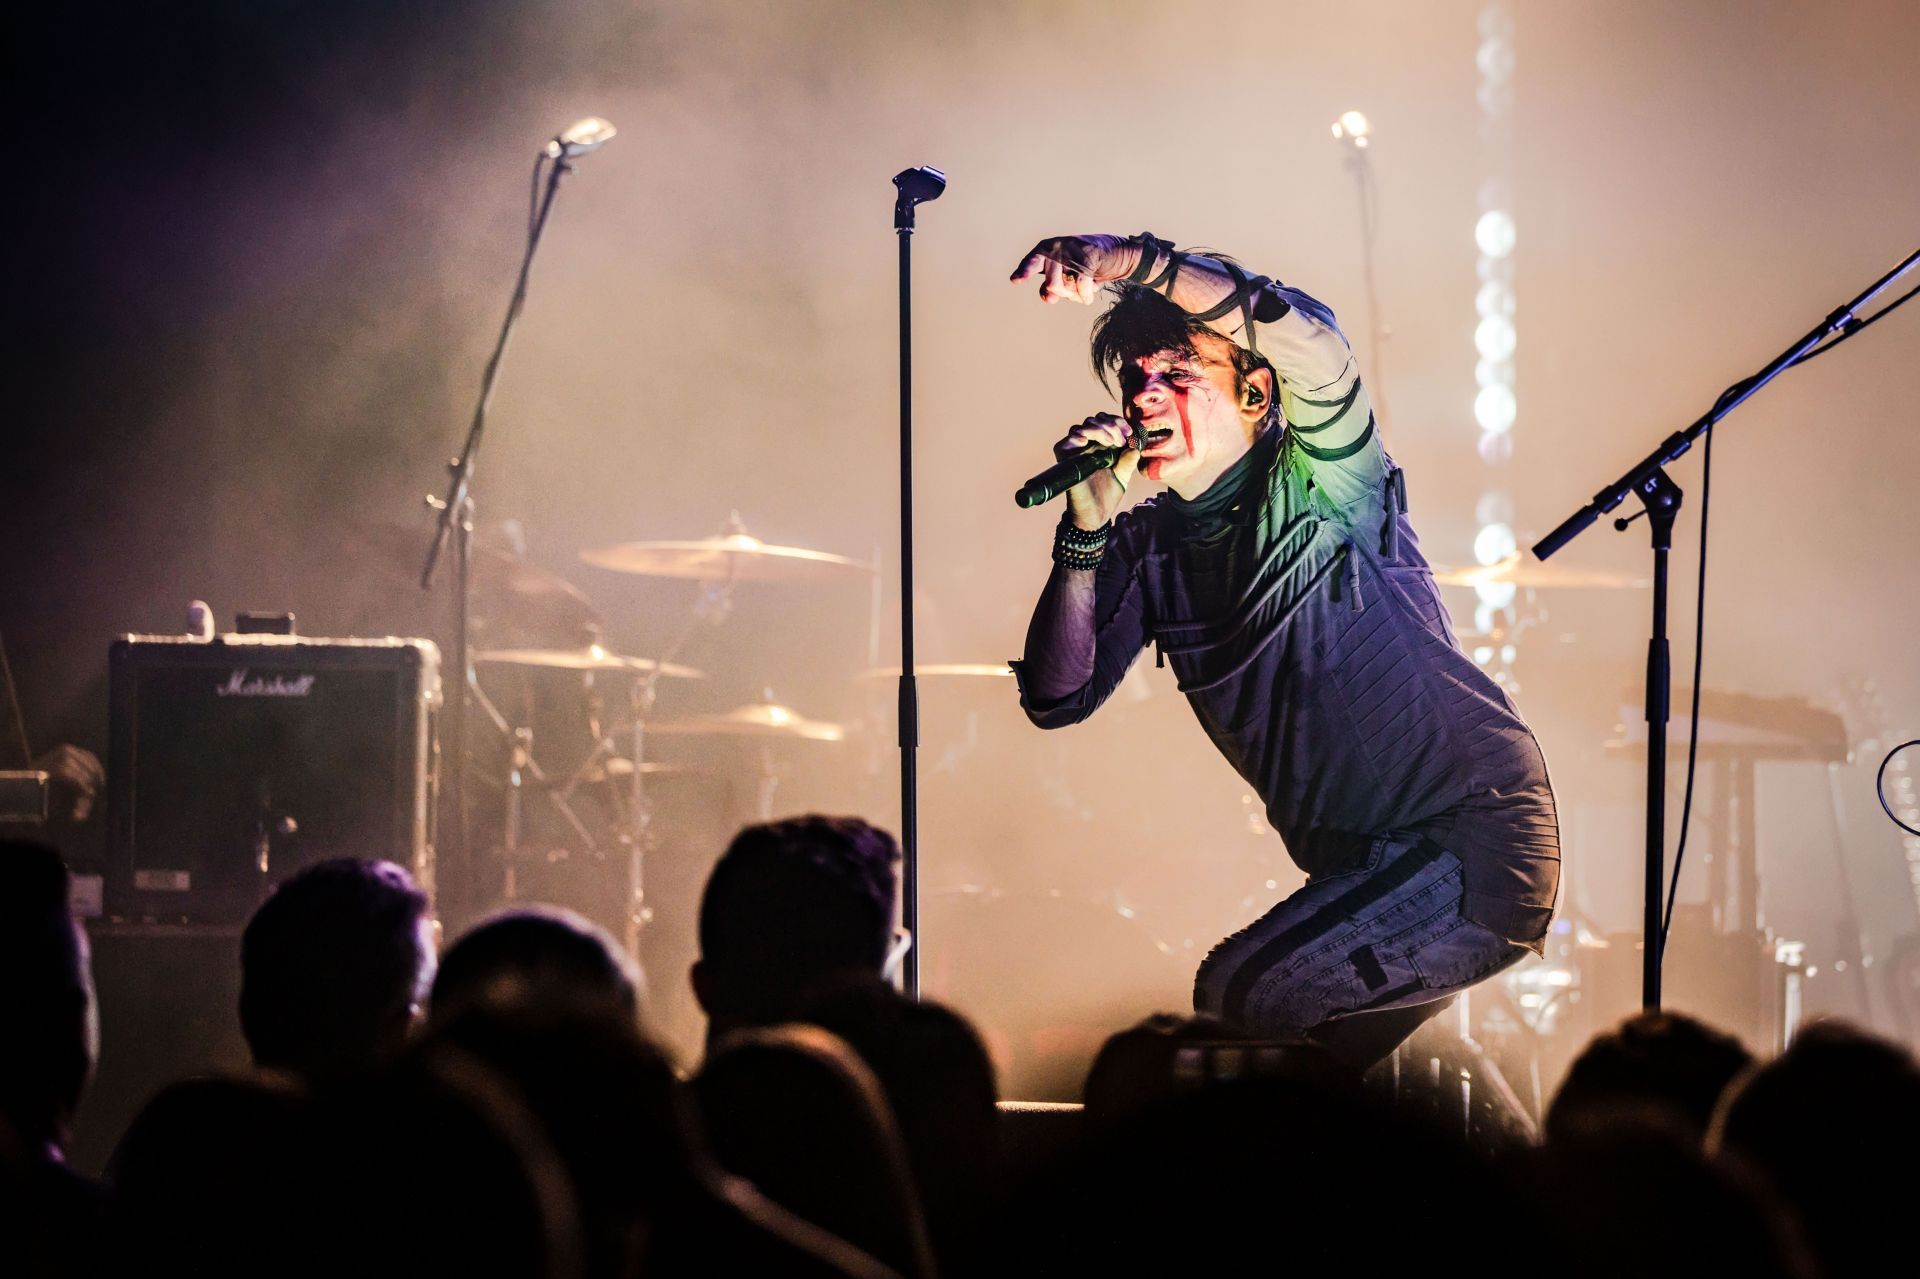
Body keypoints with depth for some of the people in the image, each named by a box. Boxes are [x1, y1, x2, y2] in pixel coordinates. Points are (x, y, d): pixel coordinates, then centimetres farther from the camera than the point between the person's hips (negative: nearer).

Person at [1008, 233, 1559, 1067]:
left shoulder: (1317, 485, -8)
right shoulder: (1148, 546, 8)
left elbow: (1310, 343, -28)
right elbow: (1057, 700, 1)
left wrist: (1136, 262, -35)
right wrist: (1086, 528, -8)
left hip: (1476, 840, -8)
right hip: (1361, 872, 8)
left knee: (1235, 994, -19)